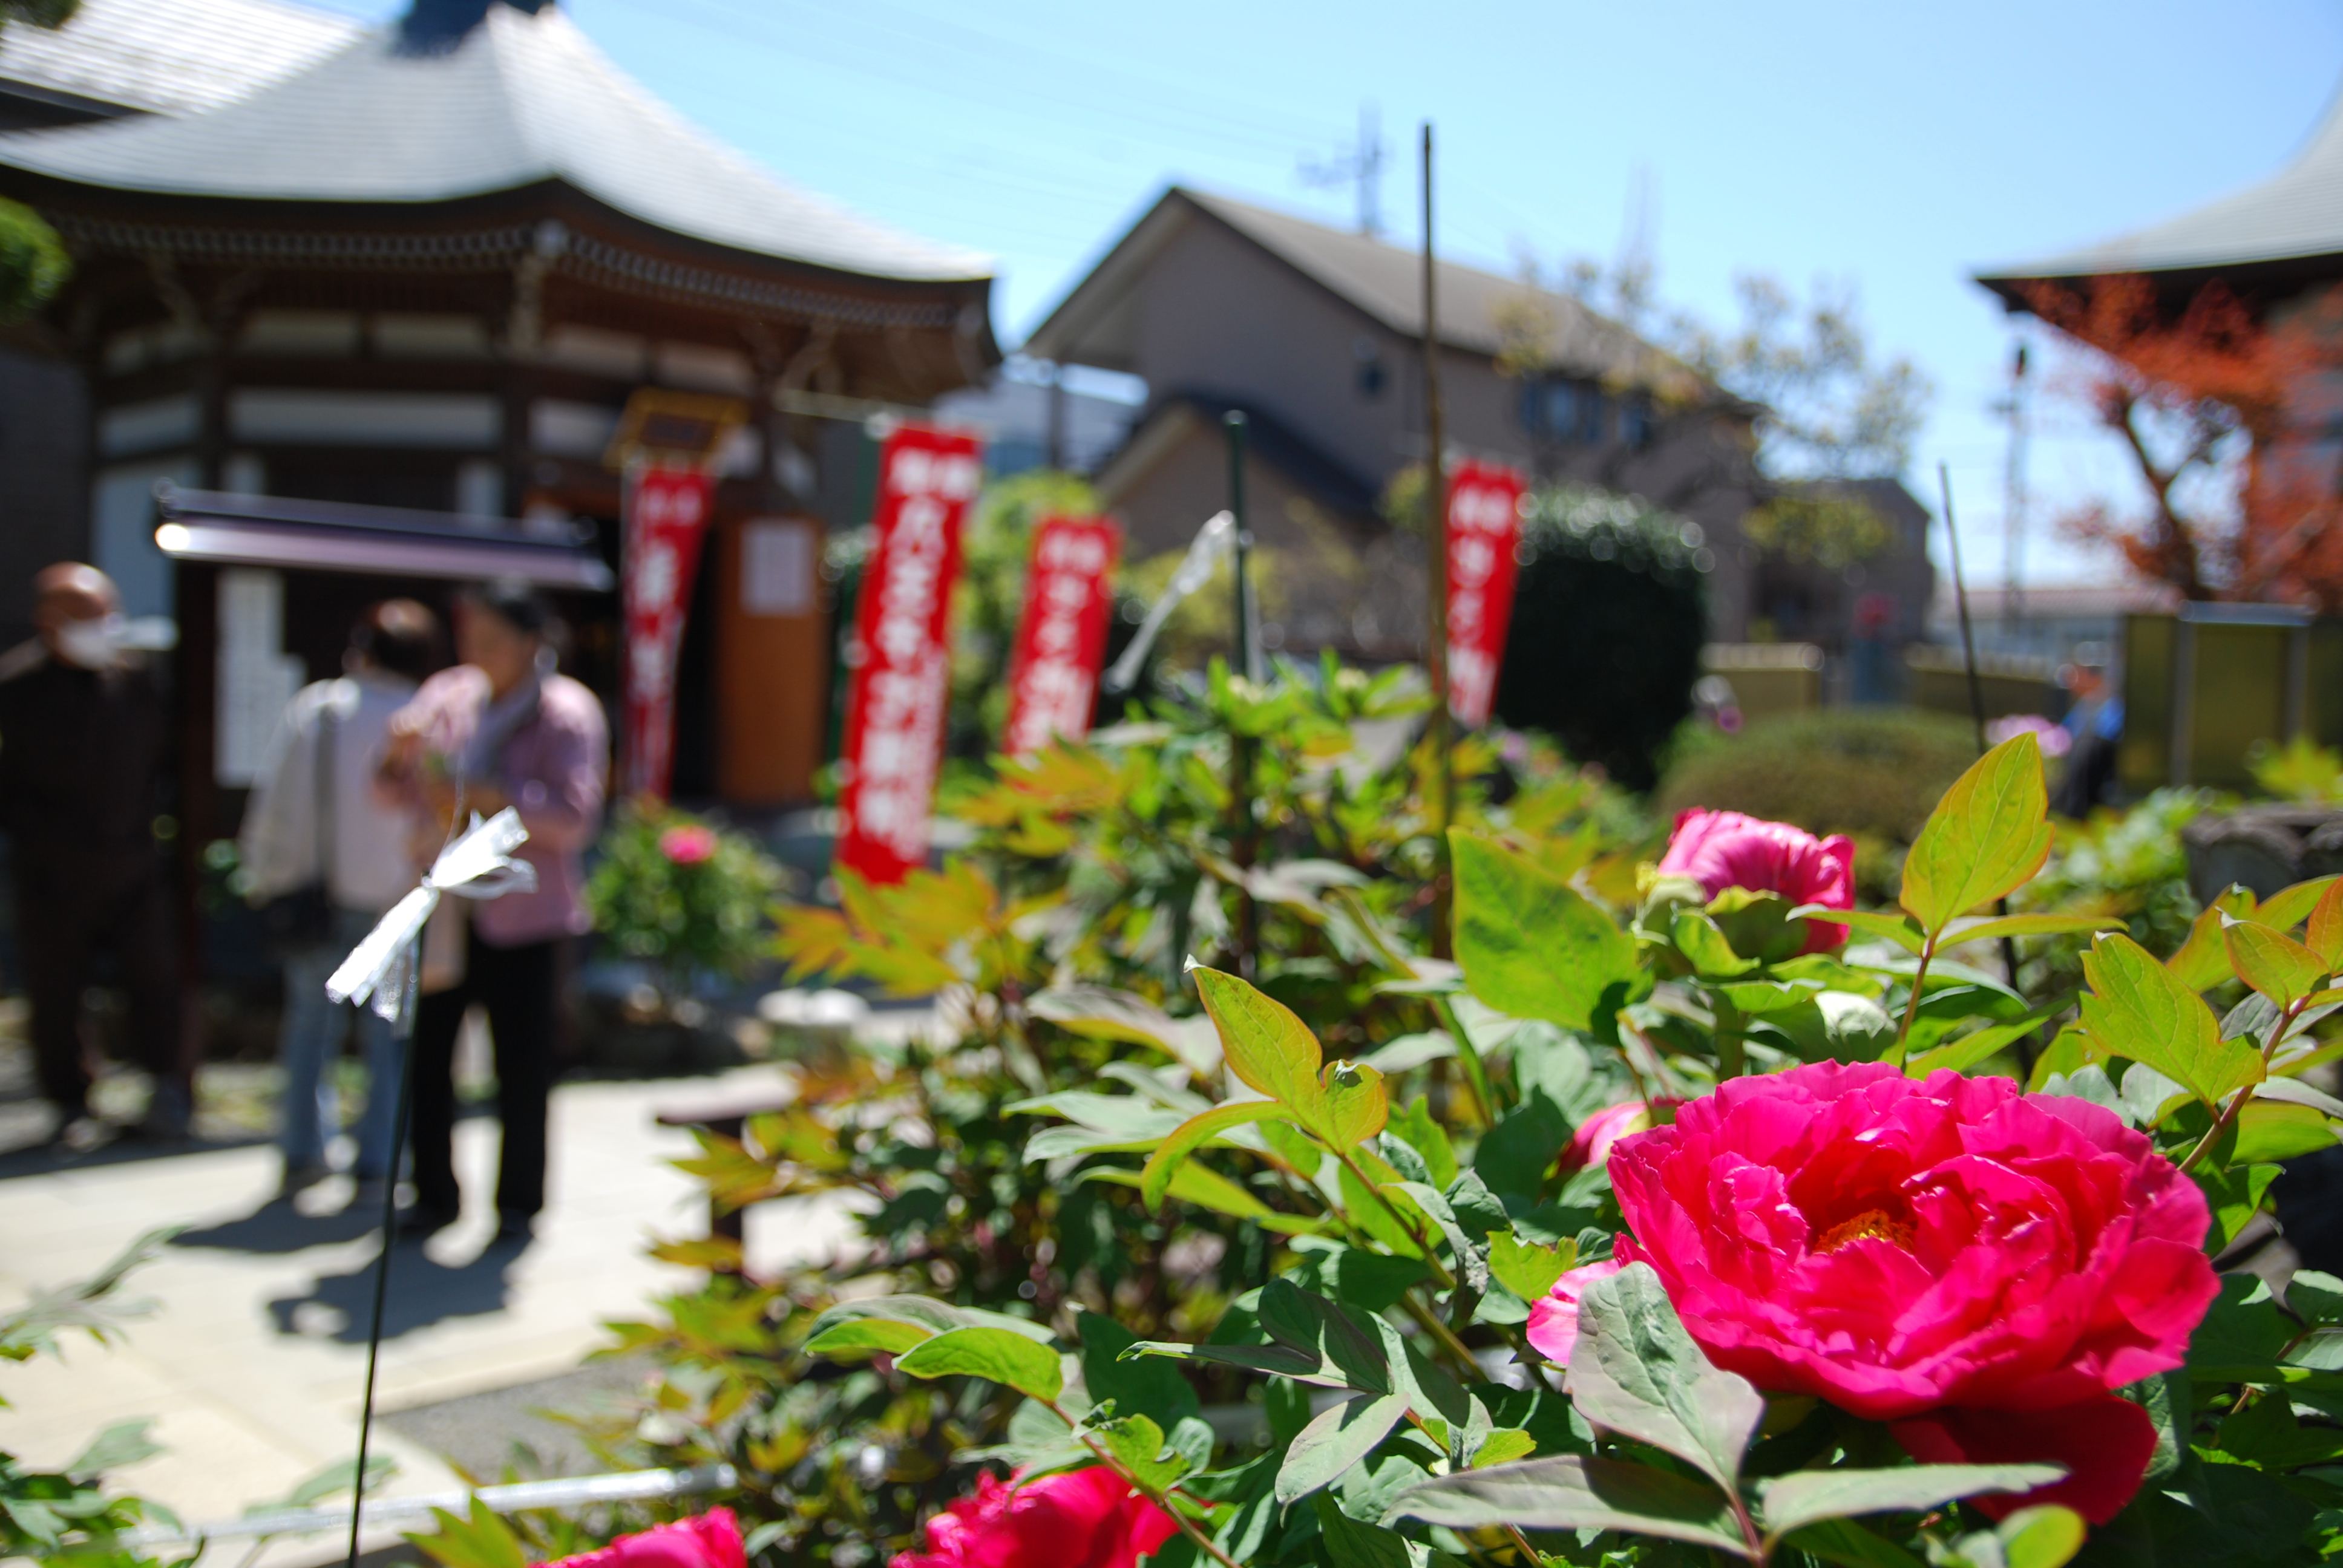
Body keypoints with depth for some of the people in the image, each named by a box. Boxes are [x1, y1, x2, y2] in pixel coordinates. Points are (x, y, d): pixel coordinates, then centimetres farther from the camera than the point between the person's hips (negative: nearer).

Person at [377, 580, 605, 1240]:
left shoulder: (567, 714, -4)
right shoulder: (446, 697, 10)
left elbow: (574, 817, -15)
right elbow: (395, 793, 12)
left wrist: (488, 798, -21)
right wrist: (402, 755, -9)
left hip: (524, 916, -4)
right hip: (444, 907, 4)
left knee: (522, 1062, 2)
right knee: (426, 1050, 3)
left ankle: (519, 1200, 17)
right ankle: (434, 1193, 19)